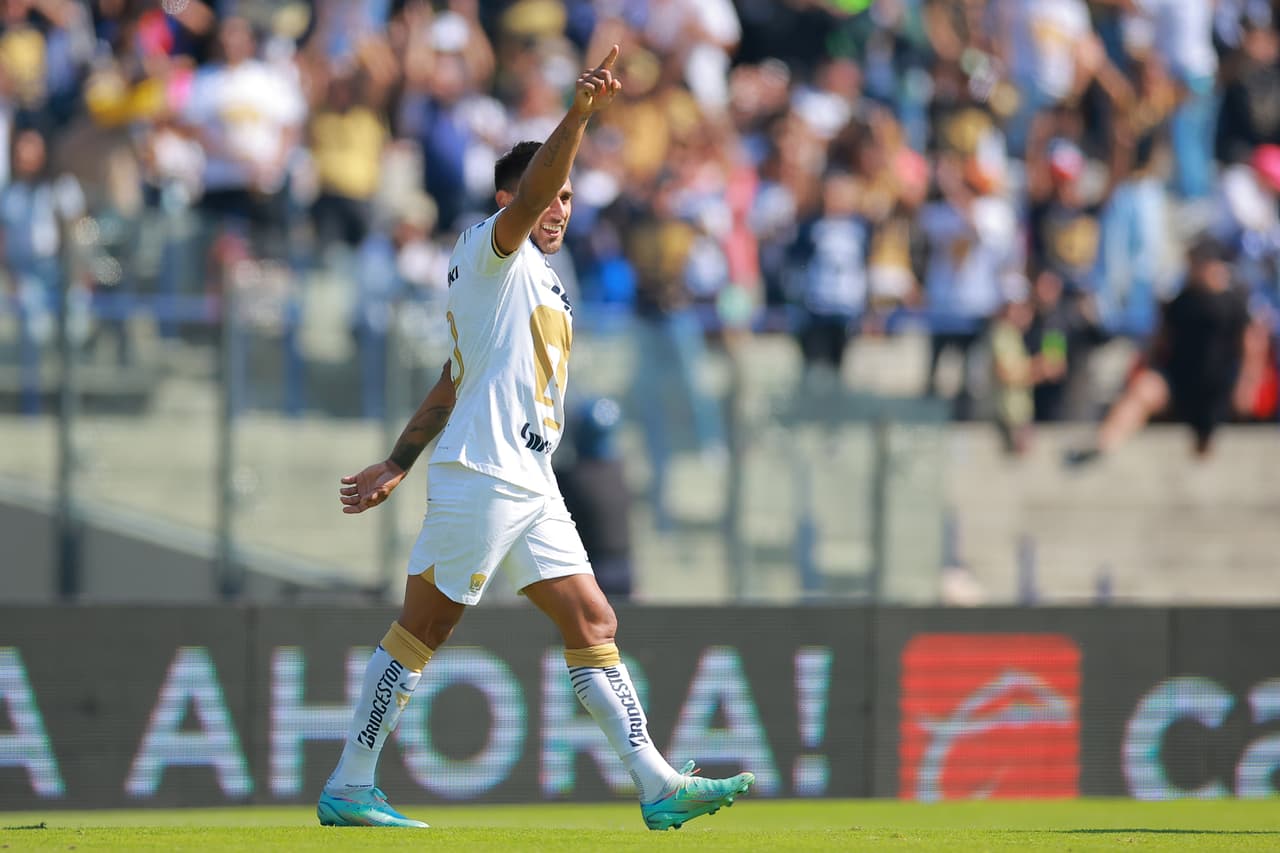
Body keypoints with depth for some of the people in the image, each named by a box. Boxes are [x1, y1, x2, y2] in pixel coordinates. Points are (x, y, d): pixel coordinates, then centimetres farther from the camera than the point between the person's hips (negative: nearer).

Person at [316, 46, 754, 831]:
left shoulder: (534, 279, 23)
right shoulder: (490, 252, -2)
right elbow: (528, 193, -24)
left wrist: (399, 464, 23)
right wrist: (579, 117, -36)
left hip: (530, 486, 9)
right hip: (482, 475, -9)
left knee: (592, 625, 3)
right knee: (422, 631, -4)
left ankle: (658, 786, 0)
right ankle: (347, 789, 2)